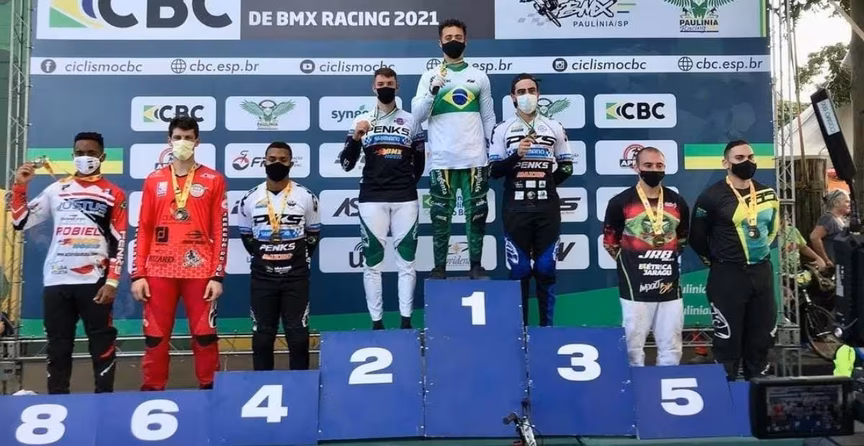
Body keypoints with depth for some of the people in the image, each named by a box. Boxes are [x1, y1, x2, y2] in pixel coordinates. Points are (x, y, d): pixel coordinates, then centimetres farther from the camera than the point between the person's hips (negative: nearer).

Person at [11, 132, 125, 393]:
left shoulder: (114, 195, 4)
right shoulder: (56, 190, 11)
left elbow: (119, 242, -1)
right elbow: (20, 222, 10)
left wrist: (112, 281, -8)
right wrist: (20, 186, 0)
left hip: (95, 282, -3)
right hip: (56, 282, 3)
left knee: (102, 345, 1)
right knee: (58, 347, 9)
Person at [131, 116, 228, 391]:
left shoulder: (213, 180, 4)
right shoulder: (154, 180, 10)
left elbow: (220, 230, 1)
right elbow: (143, 230, 10)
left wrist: (217, 275, -5)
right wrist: (138, 274, 2)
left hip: (200, 271, -2)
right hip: (159, 271, 2)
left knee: (205, 335, 3)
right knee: (155, 337, 7)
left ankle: (209, 389, 15)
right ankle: (152, 389, 20)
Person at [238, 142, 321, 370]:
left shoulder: (306, 197, -2)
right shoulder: (250, 198, 1)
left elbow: (314, 232, 9)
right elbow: (246, 234, 14)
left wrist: (303, 259, 5)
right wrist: (260, 256, 10)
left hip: (296, 277, -1)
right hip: (262, 277, 1)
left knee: (298, 335, 4)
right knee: (262, 335, 8)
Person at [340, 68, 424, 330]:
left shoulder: (411, 121, 9)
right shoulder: (362, 121, 7)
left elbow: (419, 161, 17)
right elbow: (347, 165, 1)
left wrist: (409, 184, 12)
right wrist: (356, 137, -12)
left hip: (405, 199, 1)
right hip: (371, 199, 0)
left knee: (406, 261, 2)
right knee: (372, 262, 2)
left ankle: (406, 321, 10)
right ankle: (376, 322, 10)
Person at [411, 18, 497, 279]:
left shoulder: (479, 77, 11)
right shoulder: (430, 76, 5)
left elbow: (489, 118, 13)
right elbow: (417, 116, -3)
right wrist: (434, 89, -18)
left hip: (475, 159, 2)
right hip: (442, 160, -1)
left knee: (477, 214, 5)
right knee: (441, 216, 2)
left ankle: (476, 266, 14)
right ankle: (439, 268, 11)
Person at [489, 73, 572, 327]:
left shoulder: (555, 128, 11)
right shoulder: (502, 130, 5)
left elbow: (566, 167, 13)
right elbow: (494, 170, -2)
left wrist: (545, 182, 2)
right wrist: (516, 155, -16)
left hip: (547, 209, 1)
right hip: (516, 209, -1)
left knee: (546, 269, 4)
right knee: (519, 270, 2)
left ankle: (547, 327, 14)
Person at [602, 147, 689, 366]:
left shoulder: (677, 202, 7)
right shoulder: (620, 202, -5)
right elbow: (610, 242, 3)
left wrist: (667, 262, 14)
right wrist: (631, 265, 6)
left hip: (670, 288, 4)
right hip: (635, 288, -4)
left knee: (671, 347, 12)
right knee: (633, 346, 4)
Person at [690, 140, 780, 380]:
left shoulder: (767, 194, 7)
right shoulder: (713, 196, -12)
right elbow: (697, 237, -6)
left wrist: (762, 249, 17)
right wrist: (716, 260, 4)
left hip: (763, 273, 6)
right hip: (728, 276, -6)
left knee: (761, 339, 14)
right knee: (727, 340, 1)